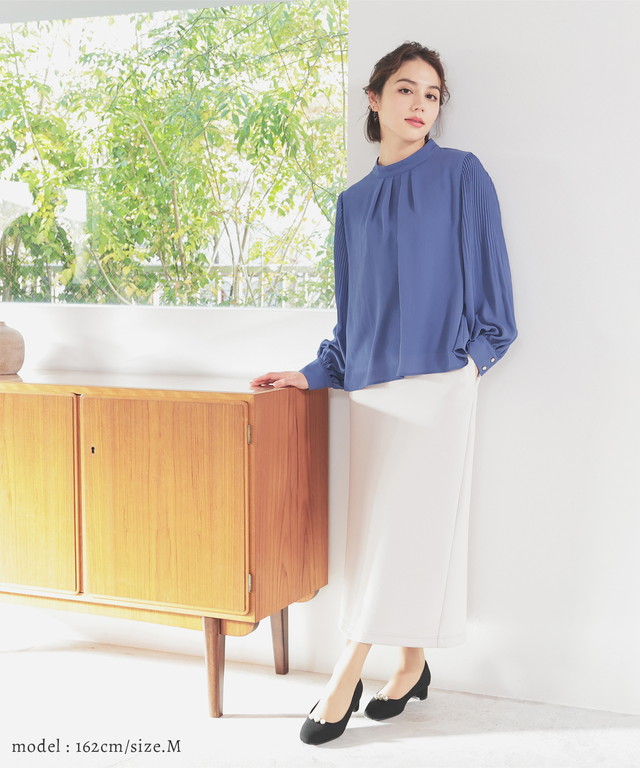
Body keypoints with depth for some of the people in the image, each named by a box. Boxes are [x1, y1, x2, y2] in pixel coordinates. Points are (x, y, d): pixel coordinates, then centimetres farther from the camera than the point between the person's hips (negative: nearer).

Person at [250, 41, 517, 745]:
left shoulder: (461, 176, 2)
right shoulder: (354, 203, 16)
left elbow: (488, 279, 3)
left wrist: (475, 355, -6)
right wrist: (316, 374, 13)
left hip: (434, 381, -5)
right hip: (369, 385, 5)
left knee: (408, 523, -6)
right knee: (377, 526, 4)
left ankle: (346, 677, -1)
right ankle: (412, 666, 17)